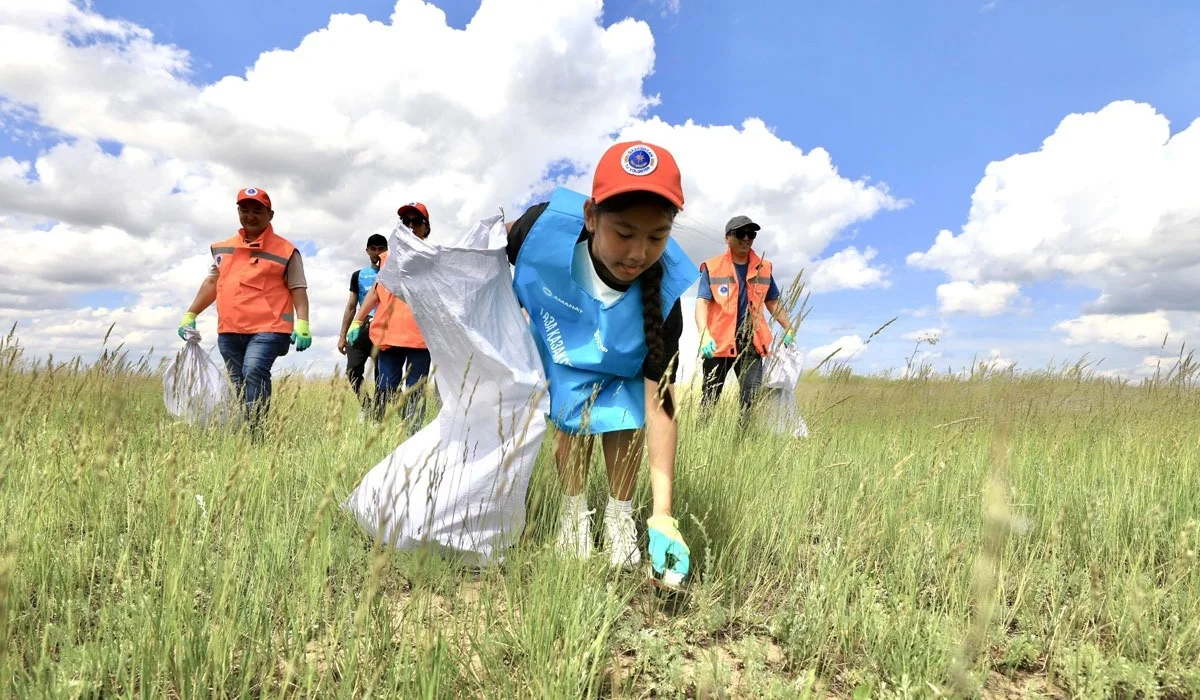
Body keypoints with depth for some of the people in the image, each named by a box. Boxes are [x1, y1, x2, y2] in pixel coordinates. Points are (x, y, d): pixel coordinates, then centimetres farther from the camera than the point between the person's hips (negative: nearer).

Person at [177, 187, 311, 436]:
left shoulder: (285, 250, 0)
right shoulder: (223, 248, 18)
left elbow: (298, 289, -5)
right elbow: (212, 282, 24)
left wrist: (302, 324, -17)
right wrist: (190, 315, 21)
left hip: (267, 329, -6)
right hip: (229, 331, 6)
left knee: (254, 371, -26)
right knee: (238, 386, 8)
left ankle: (255, 433, -24)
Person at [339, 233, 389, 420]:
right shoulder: (358, 275, 14)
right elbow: (351, 307, 12)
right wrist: (342, 336, 8)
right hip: (363, 328, 2)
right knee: (353, 370, -11)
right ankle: (366, 404, 10)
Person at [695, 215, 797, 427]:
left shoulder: (764, 268, 10)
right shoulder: (712, 267, -2)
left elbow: (773, 303, 20)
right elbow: (702, 303, -10)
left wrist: (789, 329, 14)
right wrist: (704, 334, -25)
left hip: (750, 342, 3)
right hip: (718, 342, -2)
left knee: (753, 396, -7)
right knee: (710, 397, 5)